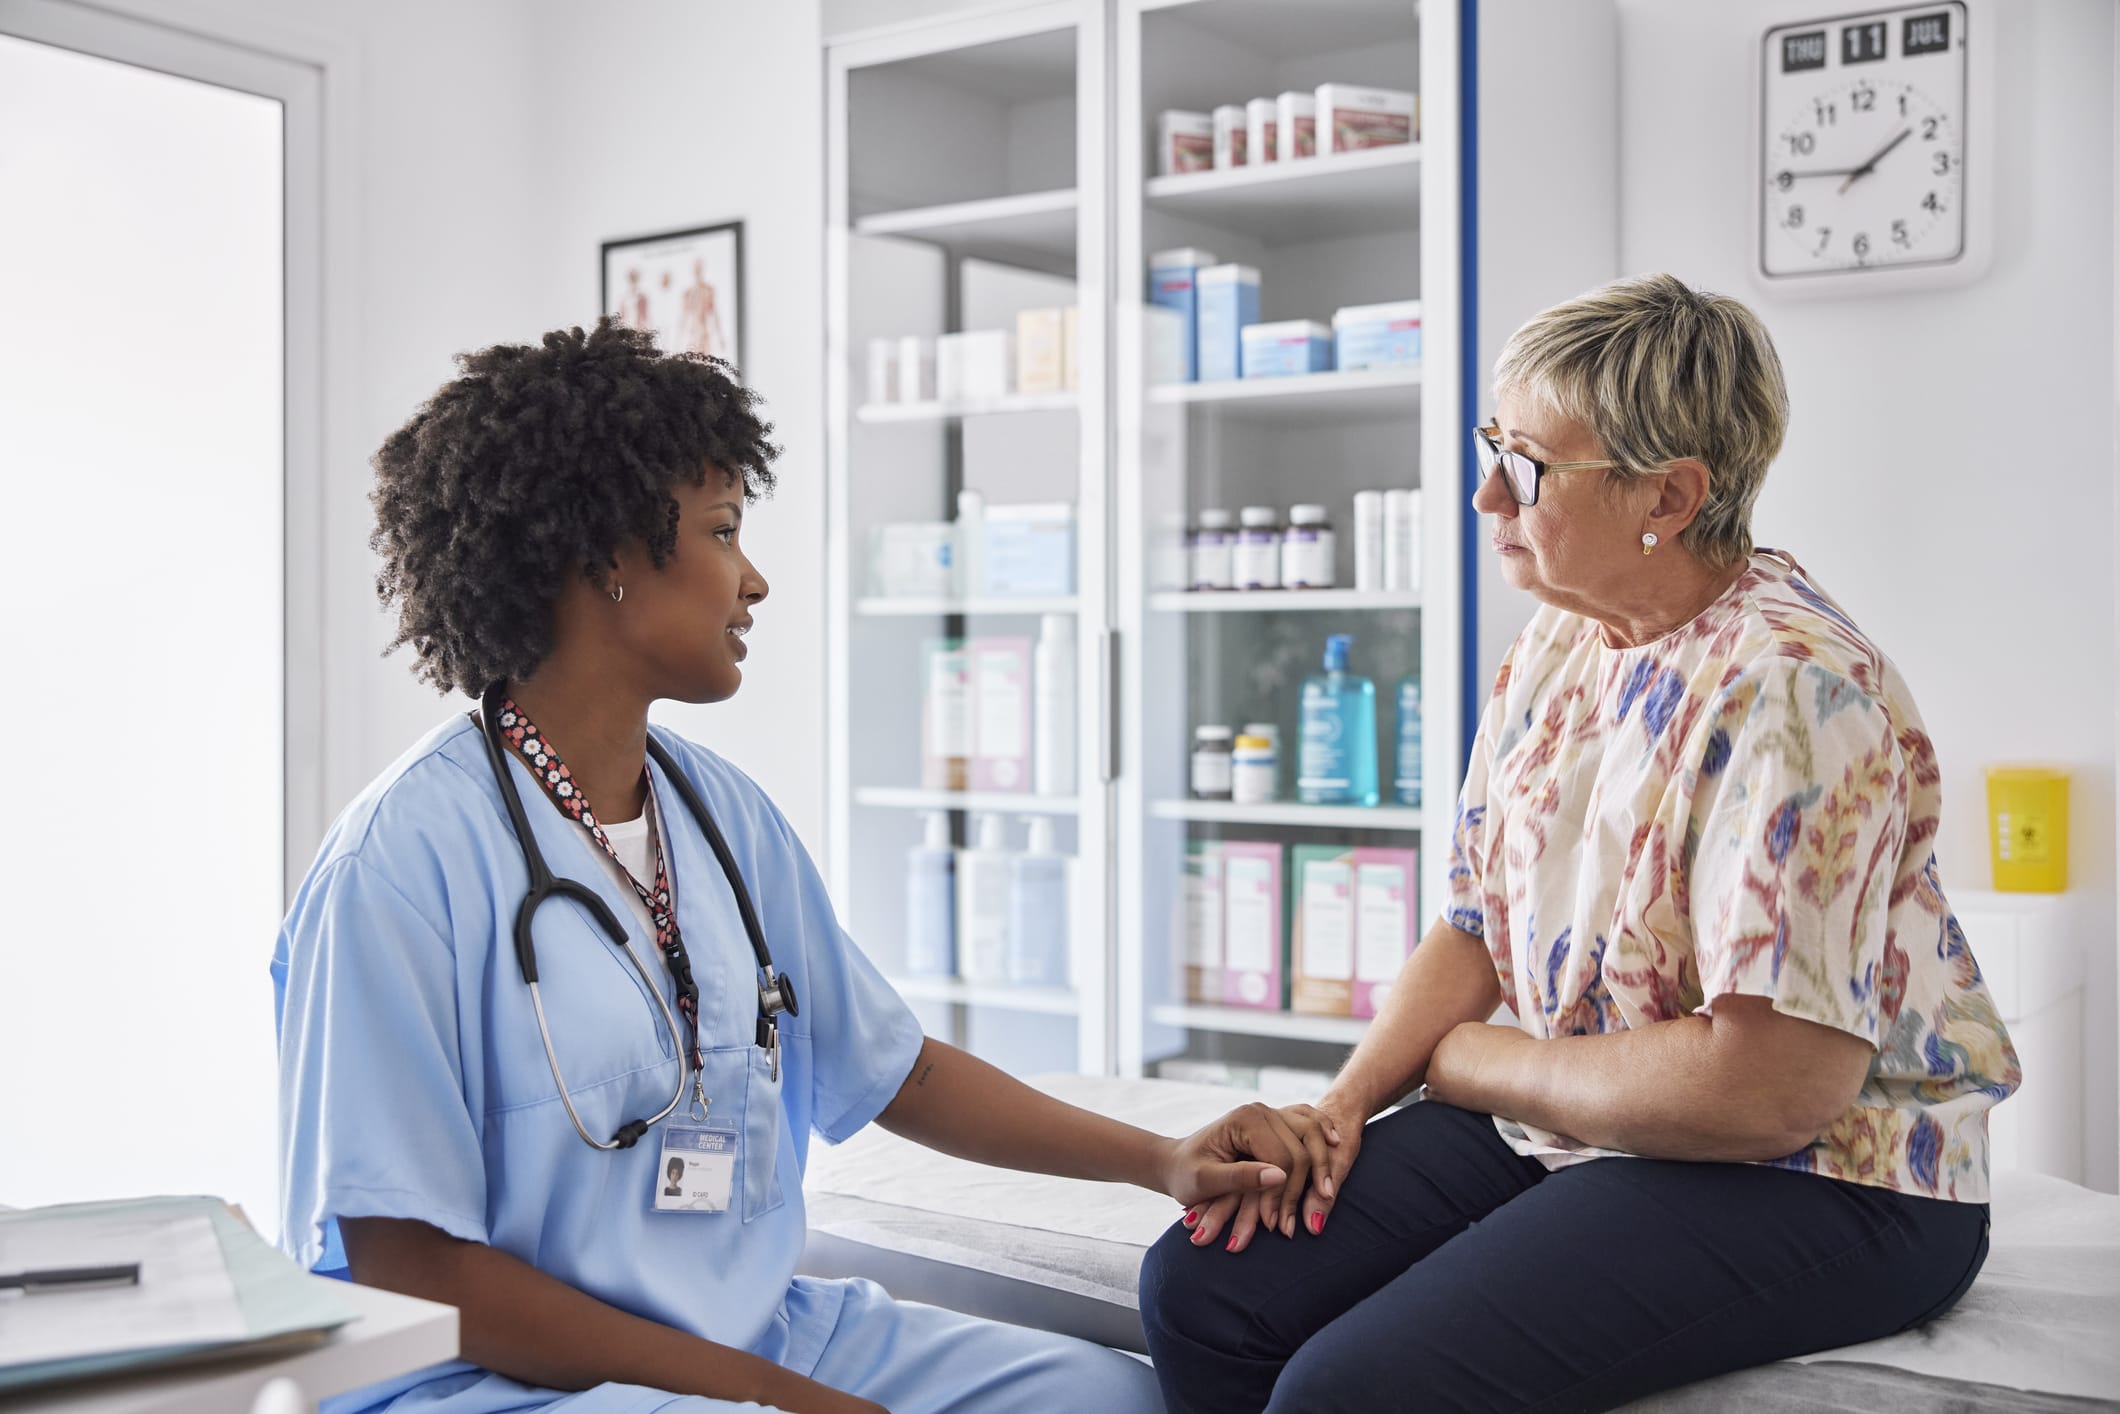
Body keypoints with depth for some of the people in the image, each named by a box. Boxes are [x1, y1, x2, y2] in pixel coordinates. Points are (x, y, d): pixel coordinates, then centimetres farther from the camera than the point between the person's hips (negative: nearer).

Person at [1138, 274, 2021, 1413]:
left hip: (1814, 1182, -8)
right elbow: (1477, 929, 13)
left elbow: (1771, 1087, -26)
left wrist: (1474, 1060, -12)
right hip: (1568, 1123, 8)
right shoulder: (1556, 643, 7)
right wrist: (1342, 1104, -5)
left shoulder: (1788, 689, -22)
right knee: (1200, 1289, -7)